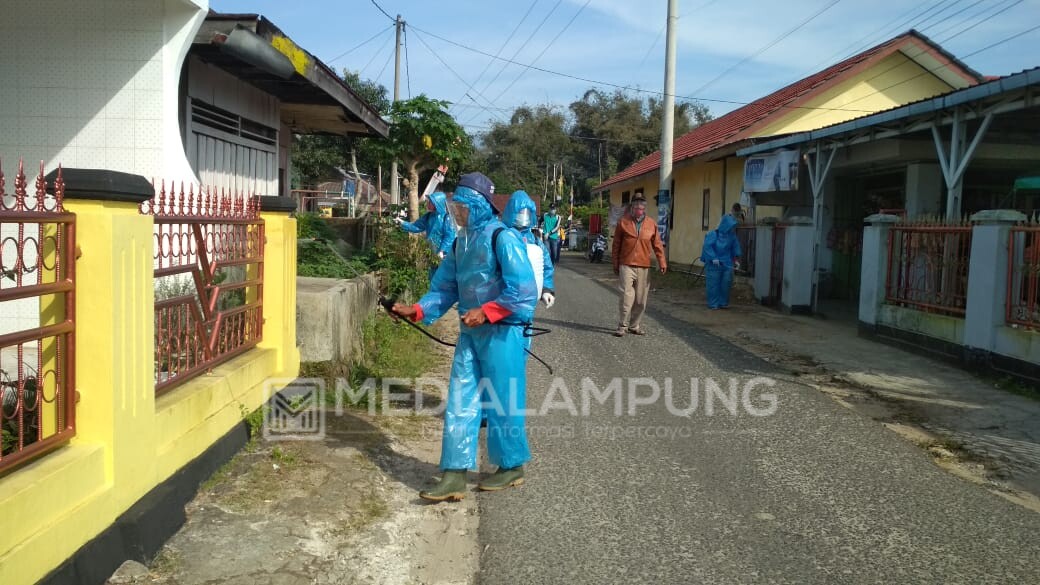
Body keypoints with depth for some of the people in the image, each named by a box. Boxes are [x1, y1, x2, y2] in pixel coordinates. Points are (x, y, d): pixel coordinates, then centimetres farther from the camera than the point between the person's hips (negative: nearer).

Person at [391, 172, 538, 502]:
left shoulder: (503, 238, -13)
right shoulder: (462, 241, 11)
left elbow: (523, 291, -18)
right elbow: (445, 288, 12)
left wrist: (485, 312, -22)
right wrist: (417, 311, -1)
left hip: (501, 333, -7)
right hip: (470, 333, 7)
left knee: (503, 402, 5)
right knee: (460, 403, 4)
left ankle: (512, 467, 24)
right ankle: (454, 477, 8)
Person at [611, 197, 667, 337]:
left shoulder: (651, 224, 5)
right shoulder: (623, 222, 0)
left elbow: (657, 245, 8)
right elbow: (616, 245, 5)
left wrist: (662, 262, -1)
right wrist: (616, 264, 5)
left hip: (644, 267, 3)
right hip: (626, 266, -3)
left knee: (640, 300, 7)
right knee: (627, 296, -10)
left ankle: (635, 326, 20)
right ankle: (622, 326, -2)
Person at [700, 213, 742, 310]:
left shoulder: (732, 235, 2)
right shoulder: (713, 234, -13)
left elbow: (735, 247, 15)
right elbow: (707, 246, -17)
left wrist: (735, 258, 12)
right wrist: (713, 258, -22)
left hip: (727, 263, 5)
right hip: (714, 264, -5)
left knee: (726, 283, 4)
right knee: (713, 284, 0)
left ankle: (723, 303, 17)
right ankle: (713, 304, 9)